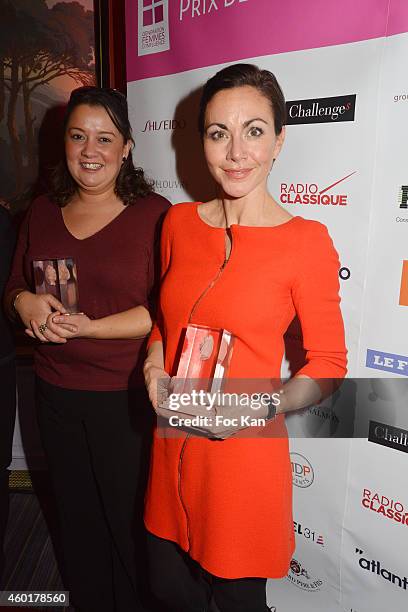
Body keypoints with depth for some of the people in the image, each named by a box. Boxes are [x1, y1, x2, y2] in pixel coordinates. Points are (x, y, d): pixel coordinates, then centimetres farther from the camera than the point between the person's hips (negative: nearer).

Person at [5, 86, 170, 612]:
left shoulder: (153, 214, -10)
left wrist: (90, 327, -22)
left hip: (127, 397, -4)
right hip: (56, 392, 5)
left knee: (129, 519, 13)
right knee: (76, 514, 23)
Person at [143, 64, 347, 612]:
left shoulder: (306, 241, -14)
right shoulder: (179, 222, 0)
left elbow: (329, 363, -7)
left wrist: (262, 407, -21)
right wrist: (155, 367, -4)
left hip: (245, 455, -4)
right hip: (172, 446, 5)